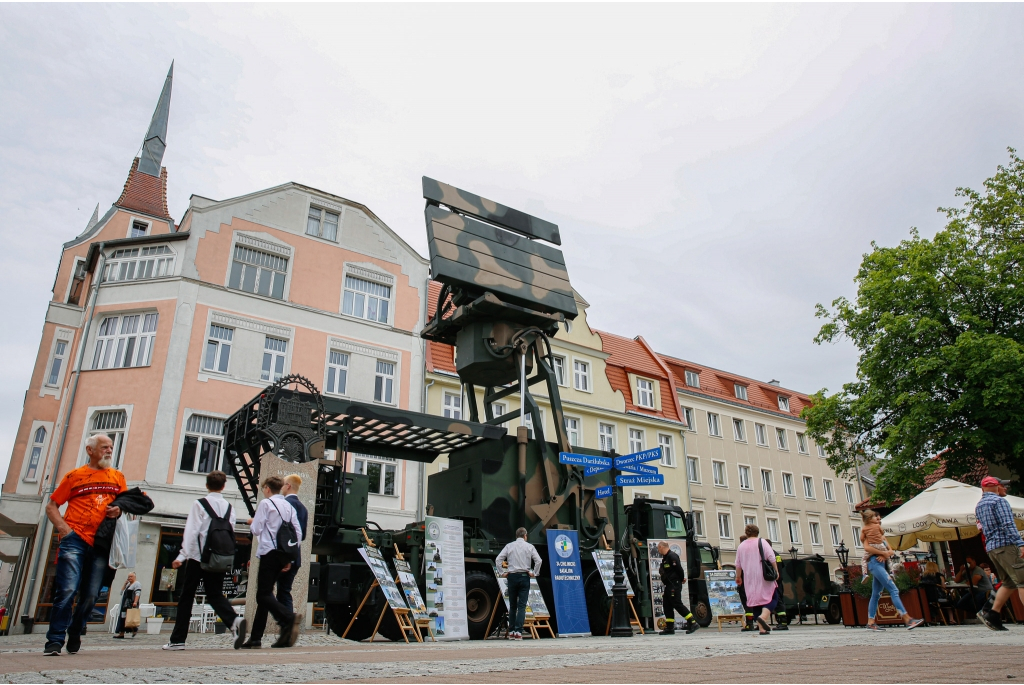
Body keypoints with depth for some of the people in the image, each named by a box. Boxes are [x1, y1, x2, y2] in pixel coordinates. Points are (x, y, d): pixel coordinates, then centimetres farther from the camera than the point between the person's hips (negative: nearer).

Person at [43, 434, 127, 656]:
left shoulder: (117, 477, 16)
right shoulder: (75, 475, 8)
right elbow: (51, 506, 9)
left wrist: (119, 510, -3)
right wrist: (62, 527, -7)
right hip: (75, 539, -3)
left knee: (91, 595, 4)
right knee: (67, 590, -12)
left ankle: (74, 637, 21)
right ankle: (55, 641, -3)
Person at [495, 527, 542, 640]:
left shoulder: (509, 546, 6)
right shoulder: (529, 546, 3)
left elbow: (498, 560, -1)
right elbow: (538, 561, -8)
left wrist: (503, 572, 6)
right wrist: (534, 573, 1)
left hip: (512, 576, 2)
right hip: (524, 576, -2)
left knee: (512, 605, 11)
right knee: (522, 606, -1)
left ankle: (511, 632, 12)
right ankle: (518, 632, -10)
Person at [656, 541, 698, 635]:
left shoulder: (672, 556, -16)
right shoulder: (665, 557, 16)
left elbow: (679, 569, -19)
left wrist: (682, 579, -5)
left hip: (674, 585, -11)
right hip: (669, 586, 11)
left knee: (677, 604, -10)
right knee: (667, 605, 9)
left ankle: (692, 623, -4)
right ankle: (670, 628, 13)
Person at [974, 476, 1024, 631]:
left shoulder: (978, 506, 19)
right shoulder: (999, 501, -6)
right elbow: (1008, 525, -17)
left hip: (991, 547, 8)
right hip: (1005, 544, -8)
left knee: (1009, 582, 13)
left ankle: (992, 614, 6)